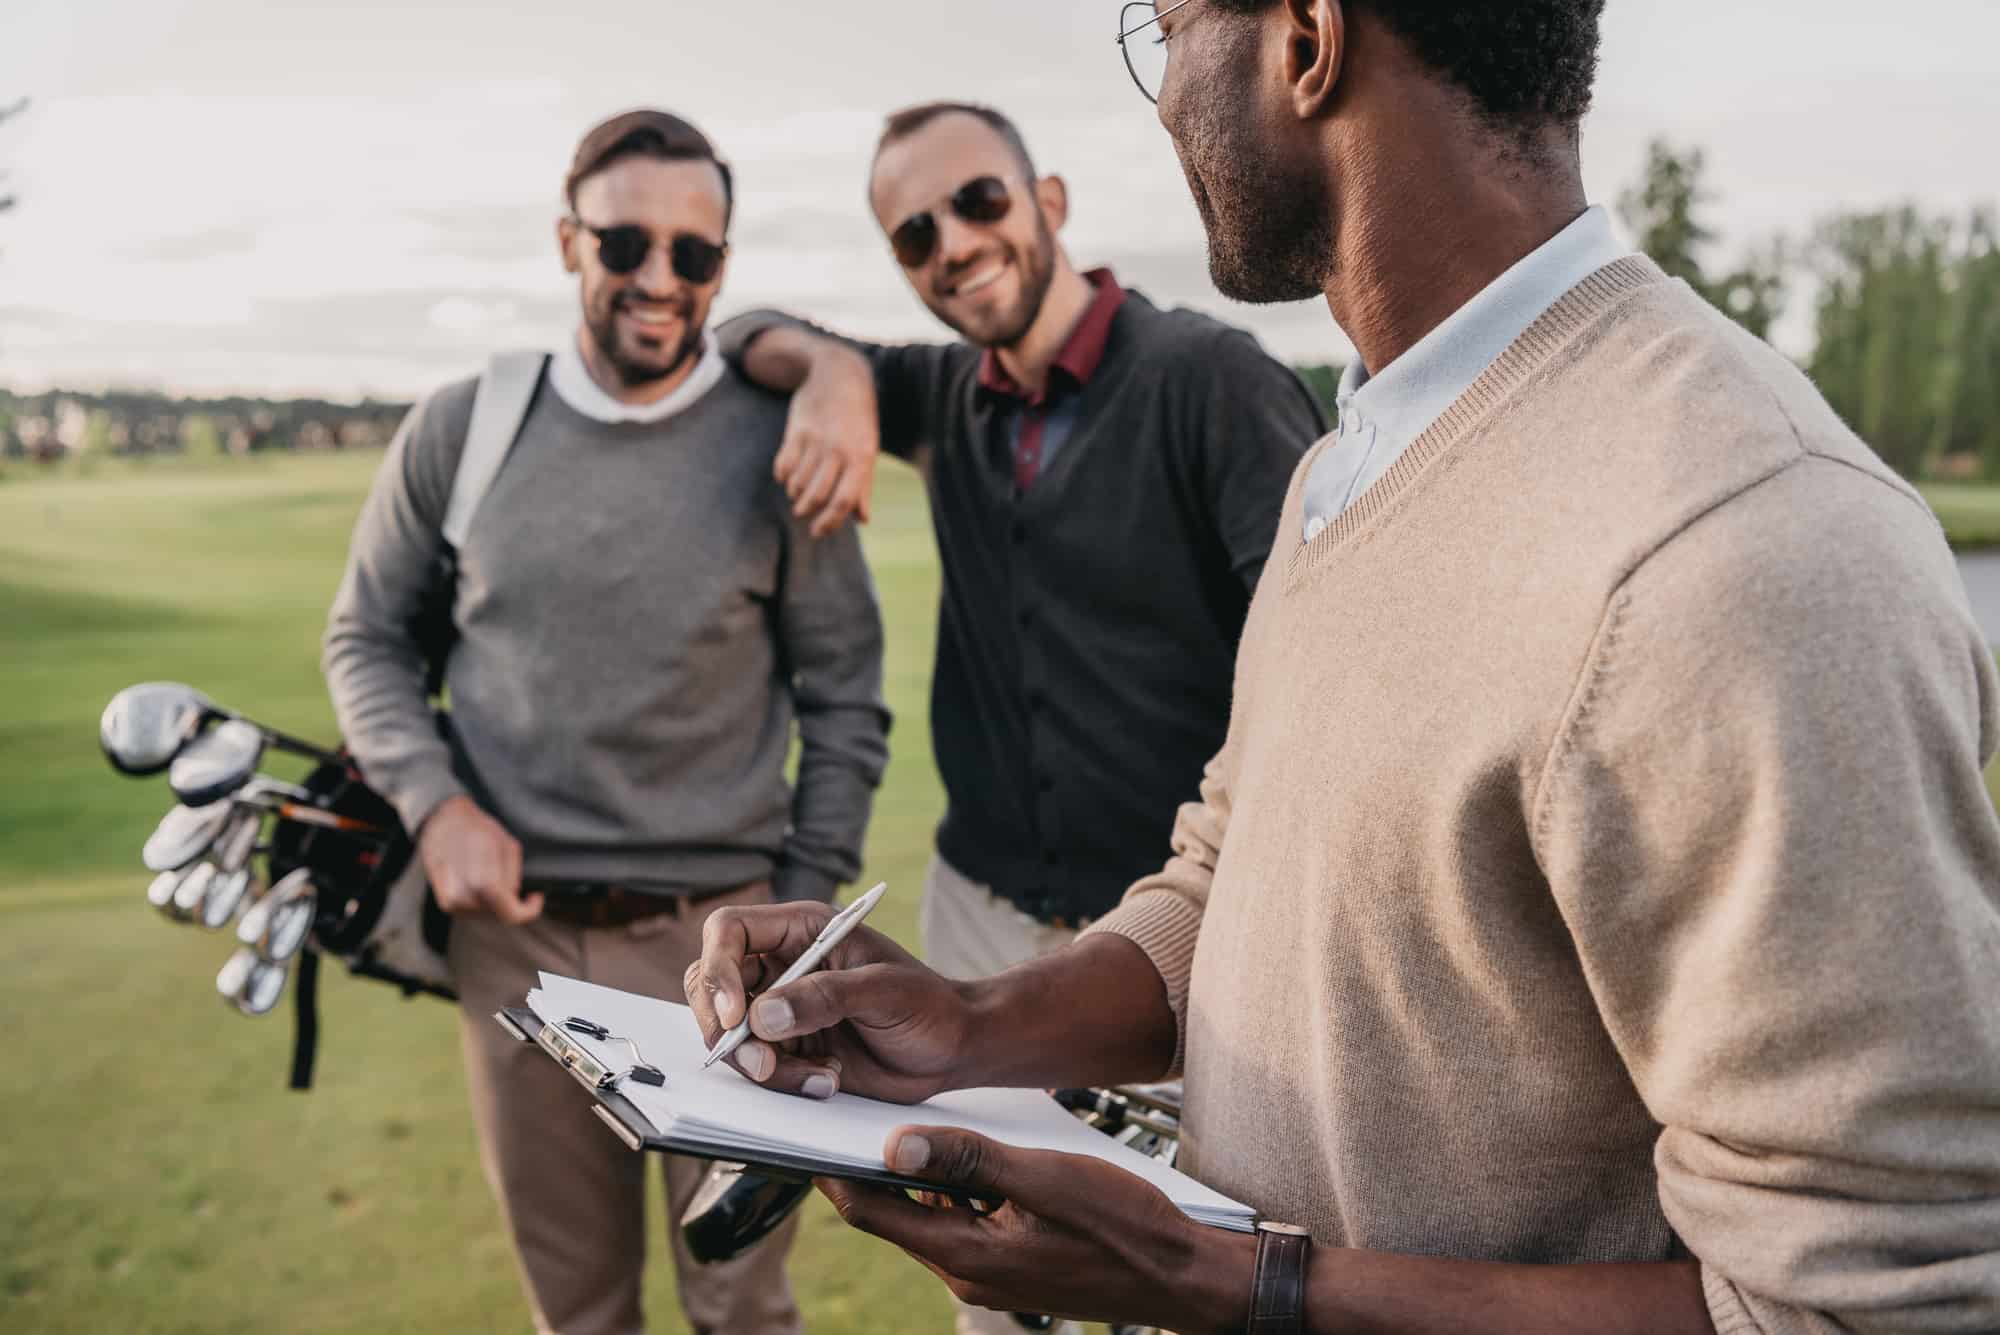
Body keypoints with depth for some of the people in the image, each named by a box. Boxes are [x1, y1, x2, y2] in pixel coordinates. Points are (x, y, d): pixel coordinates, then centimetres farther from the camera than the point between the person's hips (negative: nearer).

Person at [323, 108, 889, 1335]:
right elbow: (367, 635, 11)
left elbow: (844, 700, 1)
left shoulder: (778, 445, -5)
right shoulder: (463, 428, 0)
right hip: (514, 929, 2)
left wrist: (807, 911, -1)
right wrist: (434, 805, -5)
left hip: (718, 931, -1)